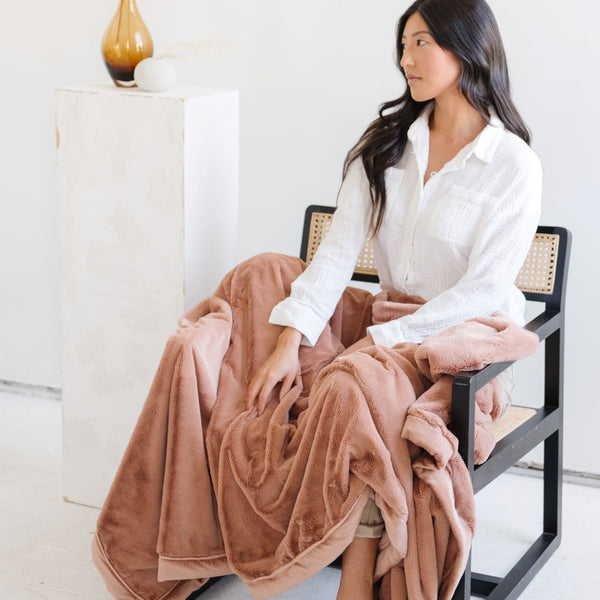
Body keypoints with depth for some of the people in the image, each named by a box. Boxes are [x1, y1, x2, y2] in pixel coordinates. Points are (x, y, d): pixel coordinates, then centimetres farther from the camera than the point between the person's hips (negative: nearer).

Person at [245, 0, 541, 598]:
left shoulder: (514, 165, -8)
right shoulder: (386, 141, 6)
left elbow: (484, 290, -14)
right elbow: (340, 246, -5)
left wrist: (384, 340, -21)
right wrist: (291, 338, -18)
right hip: (392, 332, 4)